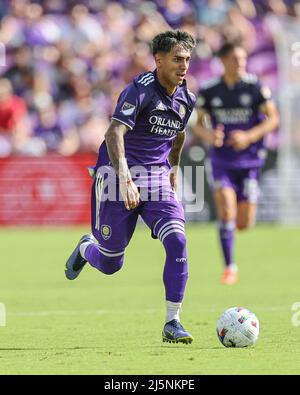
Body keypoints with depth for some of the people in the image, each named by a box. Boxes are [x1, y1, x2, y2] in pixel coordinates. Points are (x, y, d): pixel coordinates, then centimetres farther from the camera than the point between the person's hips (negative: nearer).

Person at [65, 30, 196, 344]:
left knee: (177, 242, -20)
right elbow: (115, 133, -31)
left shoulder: (186, 99, 3)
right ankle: (86, 248, 44)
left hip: (157, 181, 5)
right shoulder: (141, 89, -19)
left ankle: (172, 322, -13)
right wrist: (125, 179, -43)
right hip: (118, 177, -5)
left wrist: (172, 170, 29)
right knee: (109, 264, 5)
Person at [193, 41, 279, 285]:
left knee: (244, 224, 1)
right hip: (221, 160, 0)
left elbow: (273, 119, -3)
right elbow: (198, 123, 8)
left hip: (250, 159, 0)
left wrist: (249, 136, -18)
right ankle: (230, 267, -5)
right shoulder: (209, 91, -1)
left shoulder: (256, 87, -4)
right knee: (226, 211, -17)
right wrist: (207, 135, -15)